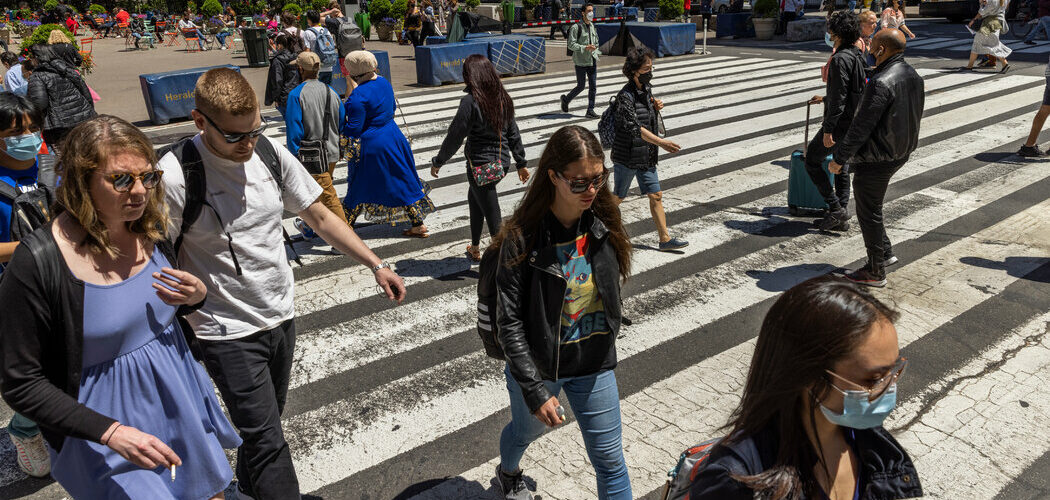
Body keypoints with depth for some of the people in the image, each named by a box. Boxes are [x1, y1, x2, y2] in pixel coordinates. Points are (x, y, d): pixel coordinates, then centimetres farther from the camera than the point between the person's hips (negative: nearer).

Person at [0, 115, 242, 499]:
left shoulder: (148, 231, -5)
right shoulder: (37, 263, -22)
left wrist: (197, 295, -11)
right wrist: (110, 432, -24)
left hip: (181, 403, 6)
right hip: (107, 439, -5)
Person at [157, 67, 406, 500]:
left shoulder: (270, 153, -3)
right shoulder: (176, 175, -19)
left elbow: (320, 218, 5)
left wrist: (376, 265, 2)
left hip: (281, 318, 6)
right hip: (228, 334, -6)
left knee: (264, 423, 23)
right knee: (266, 440, -4)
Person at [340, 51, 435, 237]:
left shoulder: (359, 96, -22)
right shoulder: (383, 82, 1)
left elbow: (354, 129, -22)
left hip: (371, 146, -7)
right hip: (393, 137, 7)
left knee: (358, 189, 7)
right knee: (403, 182, 16)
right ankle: (418, 225, 23)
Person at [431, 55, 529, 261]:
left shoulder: (471, 101, -16)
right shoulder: (503, 98, 4)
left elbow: (455, 137, -13)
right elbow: (513, 133, 11)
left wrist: (437, 162, -1)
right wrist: (521, 163, 21)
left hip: (480, 164, -8)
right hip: (502, 162, 8)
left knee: (493, 216, -3)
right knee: (474, 197, 27)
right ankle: (475, 249, 40)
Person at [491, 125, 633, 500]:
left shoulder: (603, 224, -9)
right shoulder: (522, 238, -23)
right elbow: (509, 323, -21)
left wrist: (607, 343, 14)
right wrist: (535, 390, -23)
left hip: (594, 363, 3)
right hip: (537, 365, -2)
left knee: (610, 461, 9)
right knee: (527, 429, 27)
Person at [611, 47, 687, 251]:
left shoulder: (646, 89, 7)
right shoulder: (625, 96, -19)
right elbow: (634, 127, -27)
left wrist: (656, 108, -1)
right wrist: (660, 142, -33)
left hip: (646, 156, 7)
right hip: (626, 156, -7)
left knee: (656, 195, 5)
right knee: (618, 198, 8)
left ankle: (665, 239, 9)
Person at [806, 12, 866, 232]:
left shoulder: (841, 59, -19)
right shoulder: (857, 55, 12)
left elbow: (839, 97, -23)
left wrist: (828, 129, -23)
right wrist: (825, 99, 35)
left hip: (840, 122, -10)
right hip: (854, 122, 10)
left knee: (812, 161, 2)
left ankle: (835, 208, -3)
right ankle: (840, 218, 19)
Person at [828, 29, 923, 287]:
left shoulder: (882, 82, -24)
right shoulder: (913, 76, 7)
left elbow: (862, 127, -24)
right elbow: (914, 117, 16)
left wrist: (839, 158, -17)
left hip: (876, 159, -10)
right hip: (901, 153, 10)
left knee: (869, 213, 3)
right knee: (872, 207, 24)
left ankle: (875, 272, 13)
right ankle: (884, 253, 31)